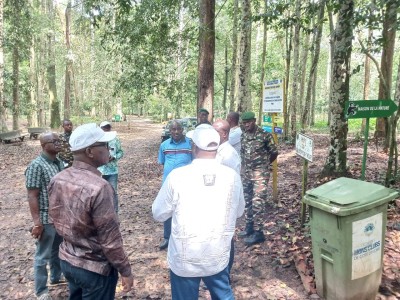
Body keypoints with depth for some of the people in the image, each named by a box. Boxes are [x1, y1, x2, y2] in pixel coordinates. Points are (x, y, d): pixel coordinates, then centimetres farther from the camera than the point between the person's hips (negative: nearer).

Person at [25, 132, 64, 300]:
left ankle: (56, 277, 44)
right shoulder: (36, 165, -18)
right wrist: (37, 222, -19)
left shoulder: (59, 163, 4)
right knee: (43, 255, 9)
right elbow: (32, 196, -18)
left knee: (58, 250, 23)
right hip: (46, 219, -7)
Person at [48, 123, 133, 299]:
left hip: (66, 260, 7)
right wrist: (125, 271, -13)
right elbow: (110, 239, -25)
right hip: (95, 268, -7)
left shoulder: (56, 180, -6)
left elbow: (55, 218, 7)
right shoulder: (98, 187, -30)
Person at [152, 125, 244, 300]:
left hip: (184, 259, -2)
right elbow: (239, 212, 5)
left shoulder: (177, 176, -19)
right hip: (219, 256, 2)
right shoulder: (232, 176, -10)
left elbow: (158, 214, -6)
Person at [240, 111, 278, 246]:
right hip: (246, 172, 6)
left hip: (260, 173, -6)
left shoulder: (264, 135, -11)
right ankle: (249, 226, 27)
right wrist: (243, 169, 11)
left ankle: (258, 232, 1)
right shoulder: (244, 135, 6)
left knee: (258, 202, -8)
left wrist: (264, 165, 9)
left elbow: (274, 153, -1)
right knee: (248, 201, 13)